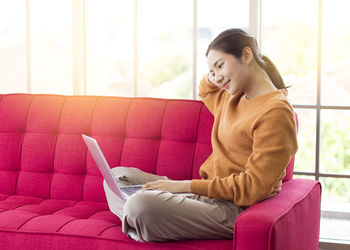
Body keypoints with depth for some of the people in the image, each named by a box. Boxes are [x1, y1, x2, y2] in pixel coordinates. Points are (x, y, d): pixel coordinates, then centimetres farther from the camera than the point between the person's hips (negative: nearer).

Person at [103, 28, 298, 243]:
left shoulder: (276, 112, -16)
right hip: (207, 193, 10)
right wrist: (211, 76, 16)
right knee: (118, 176, 11)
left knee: (143, 203, -33)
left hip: (234, 209, -10)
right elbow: (206, 91, 42)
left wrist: (186, 185, -20)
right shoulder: (233, 98, 15)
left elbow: (254, 187, -21)